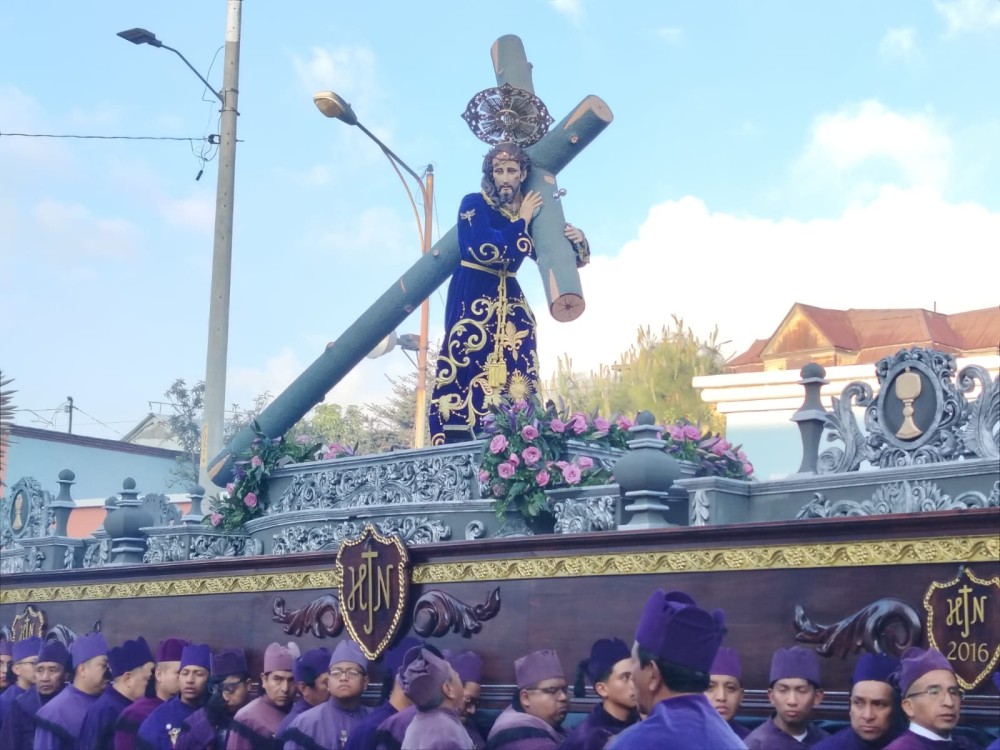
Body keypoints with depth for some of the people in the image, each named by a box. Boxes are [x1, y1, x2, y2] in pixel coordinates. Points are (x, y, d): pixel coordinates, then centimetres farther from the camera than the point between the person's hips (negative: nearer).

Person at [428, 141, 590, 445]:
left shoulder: (533, 214, 9)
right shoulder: (474, 204, -3)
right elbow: (488, 249, -20)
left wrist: (577, 242, -11)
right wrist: (521, 221, -10)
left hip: (509, 298, 5)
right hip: (472, 297, -5)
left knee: (516, 370, -7)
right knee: (467, 362, -16)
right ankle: (456, 444, -19)